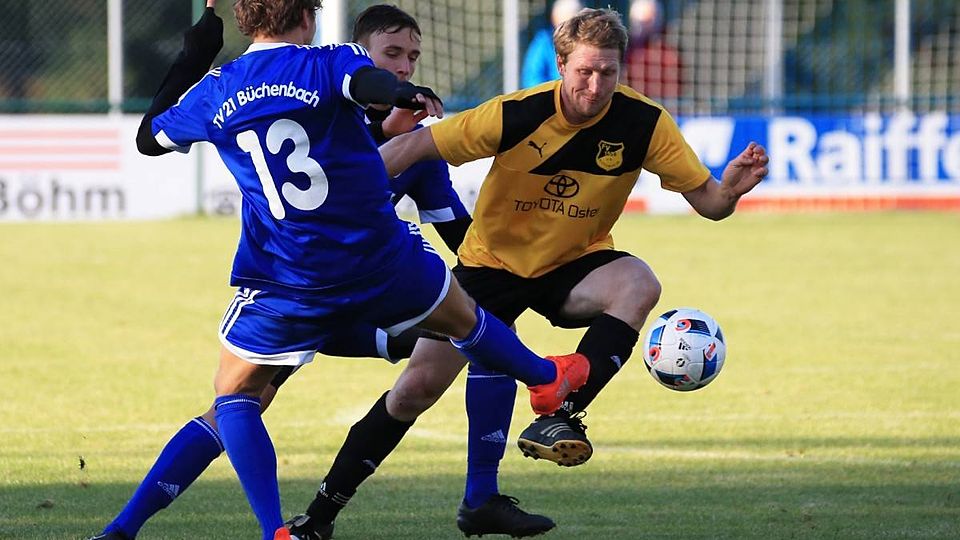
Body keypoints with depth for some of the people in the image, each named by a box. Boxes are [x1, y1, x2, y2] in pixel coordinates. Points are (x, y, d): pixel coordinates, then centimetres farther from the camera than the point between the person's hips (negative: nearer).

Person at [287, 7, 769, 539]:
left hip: (573, 267, 1)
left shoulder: (643, 122, -17)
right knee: (417, 386, -6)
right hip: (493, 261, -1)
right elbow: (416, 145, -18)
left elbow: (706, 200, -10)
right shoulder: (516, 115, -23)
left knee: (639, 285, -32)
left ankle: (559, 419, -33)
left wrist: (730, 187, -33)